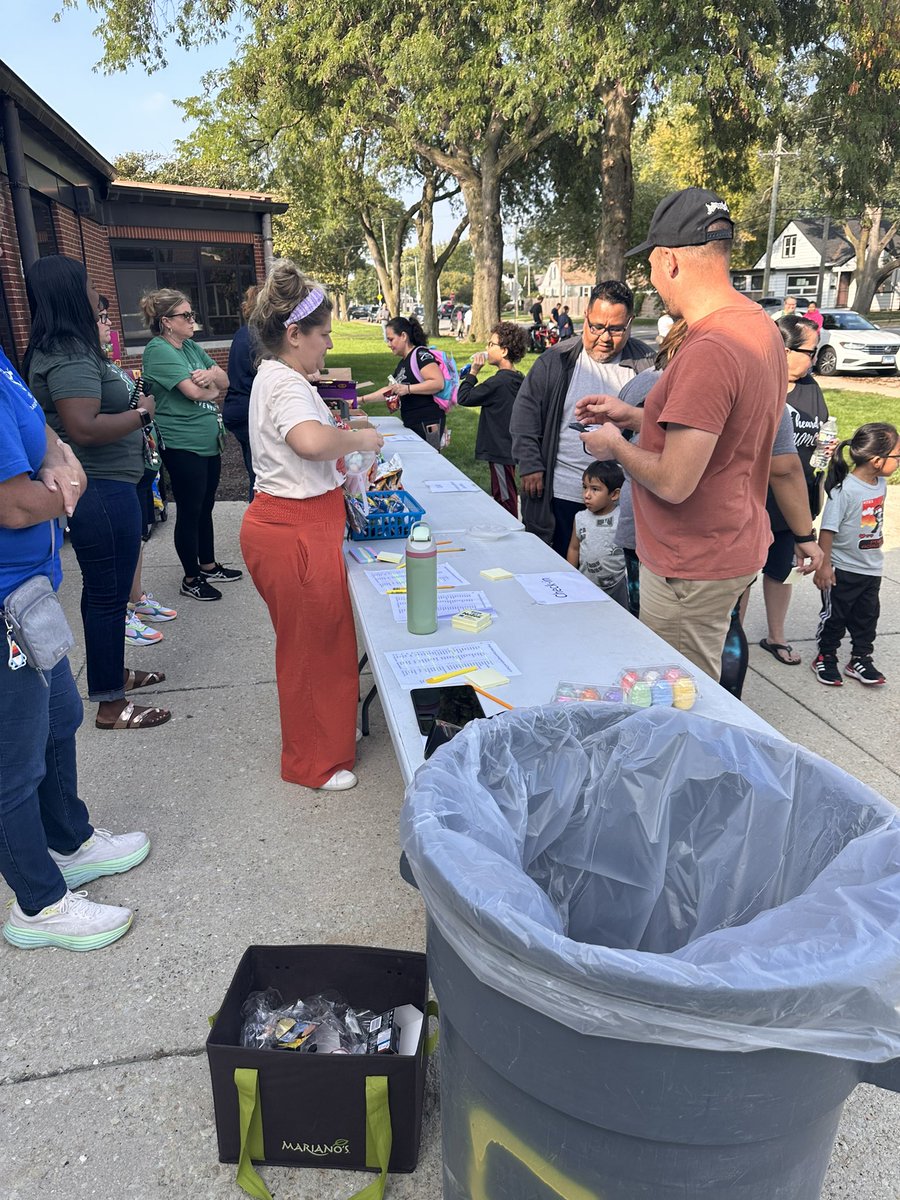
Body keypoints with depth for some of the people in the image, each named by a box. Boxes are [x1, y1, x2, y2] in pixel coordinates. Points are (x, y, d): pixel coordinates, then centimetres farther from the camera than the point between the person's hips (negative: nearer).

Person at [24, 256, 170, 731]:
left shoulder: (62, 350, 13)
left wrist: (129, 406, 16)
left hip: (97, 489, 11)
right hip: (102, 492, -11)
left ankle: (112, 673, 38)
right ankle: (110, 705, 12)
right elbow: (83, 428, -28)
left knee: (103, 590, 21)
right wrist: (141, 413, -15)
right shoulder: (71, 358, -19)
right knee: (108, 595, -1)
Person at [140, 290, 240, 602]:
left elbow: (224, 381, 8)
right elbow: (194, 391, -23)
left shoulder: (190, 346, 11)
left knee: (205, 507, 18)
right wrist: (214, 390, -2)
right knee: (189, 512, 2)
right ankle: (191, 579, 15)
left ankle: (208, 565, 33)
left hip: (209, 441, 8)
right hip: (183, 445, -8)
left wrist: (210, 374, -15)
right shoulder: (158, 350, -14)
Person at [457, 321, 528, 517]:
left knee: (505, 499, -2)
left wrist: (473, 372, -8)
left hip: (499, 450, -9)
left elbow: (463, 398, -16)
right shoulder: (518, 379, 7)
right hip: (511, 447, 9)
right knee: (508, 496, 19)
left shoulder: (498, 382, -21)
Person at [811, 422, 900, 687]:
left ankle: (860, 659, 29)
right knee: (835, 616, 8)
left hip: (872, 569, 7)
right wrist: (824, 565, -20)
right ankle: (825, 658, 25)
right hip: (843, 570, -7)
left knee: (867, 617, 16)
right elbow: (828, 529, -22)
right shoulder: (845, 490, -24)